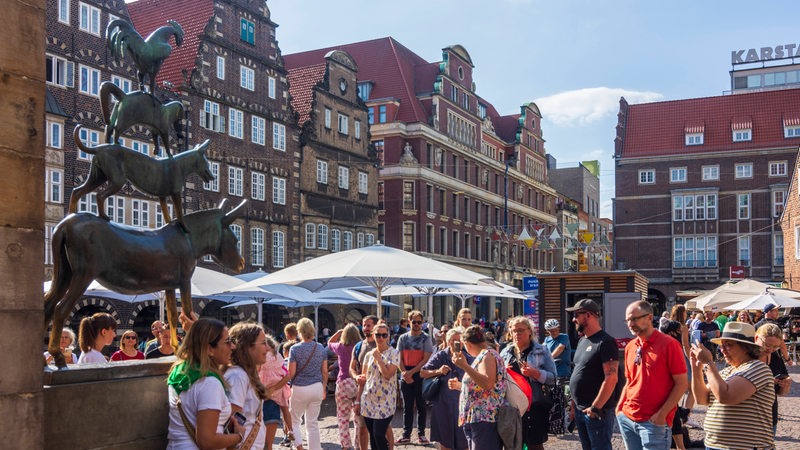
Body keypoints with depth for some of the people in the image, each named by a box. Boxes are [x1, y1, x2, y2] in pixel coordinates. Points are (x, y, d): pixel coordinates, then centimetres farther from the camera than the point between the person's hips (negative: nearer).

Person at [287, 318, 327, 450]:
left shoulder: (295, 349, -10)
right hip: (317, 388, 3)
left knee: (294, 420, 14)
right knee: (313, 423, 10)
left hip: (299, 388, -3)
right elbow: (324, 372, 5)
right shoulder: (321, 348, 1)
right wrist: (324, 389, 16)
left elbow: (291, 373, -10)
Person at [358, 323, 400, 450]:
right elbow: (363, 378, 13)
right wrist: (358, 400, 11)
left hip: (385, 401, -5)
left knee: (379, 435, -11)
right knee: (372, 436, 8)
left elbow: (387, 375, -16)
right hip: (368, 400, 5)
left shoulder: (393, 353, -4)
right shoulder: (369, 355, 9)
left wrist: (378, 358, -11)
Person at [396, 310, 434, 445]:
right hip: (406, 377, 3)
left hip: (420, 375, -3)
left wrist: (411, 372, -14)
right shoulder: (403, 338, 8)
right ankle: (406, 435, 11)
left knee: (420, 406, 2)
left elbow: (426, 359, -8)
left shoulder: (425, 338, -2)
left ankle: (421, 434, 10)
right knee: (407, 406, 7)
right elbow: (399, 358, 6)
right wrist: (404, 373, -9)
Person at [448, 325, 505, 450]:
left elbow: (487, 384, -26)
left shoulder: (488, 355, -9)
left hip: (485, 419, -10)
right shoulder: (483, 356, 20)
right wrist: (459, 385, 29)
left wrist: (464, 366, -25)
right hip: (475, 419, 10)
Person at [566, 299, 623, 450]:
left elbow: (611, 379, -20)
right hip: (580, 410, 9)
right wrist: (573, 403, 16)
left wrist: (596, 408, -19)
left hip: (597, 411, -9)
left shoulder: (605, 342, -13)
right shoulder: (582, 341, 14)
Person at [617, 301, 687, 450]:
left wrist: (662, 414, -15)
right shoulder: (630, 347, 10)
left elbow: (682, 383, -10)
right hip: (627, 418, 6)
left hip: (654, 422, -6)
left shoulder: (669, 344, -9)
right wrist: (620, 408, 7)